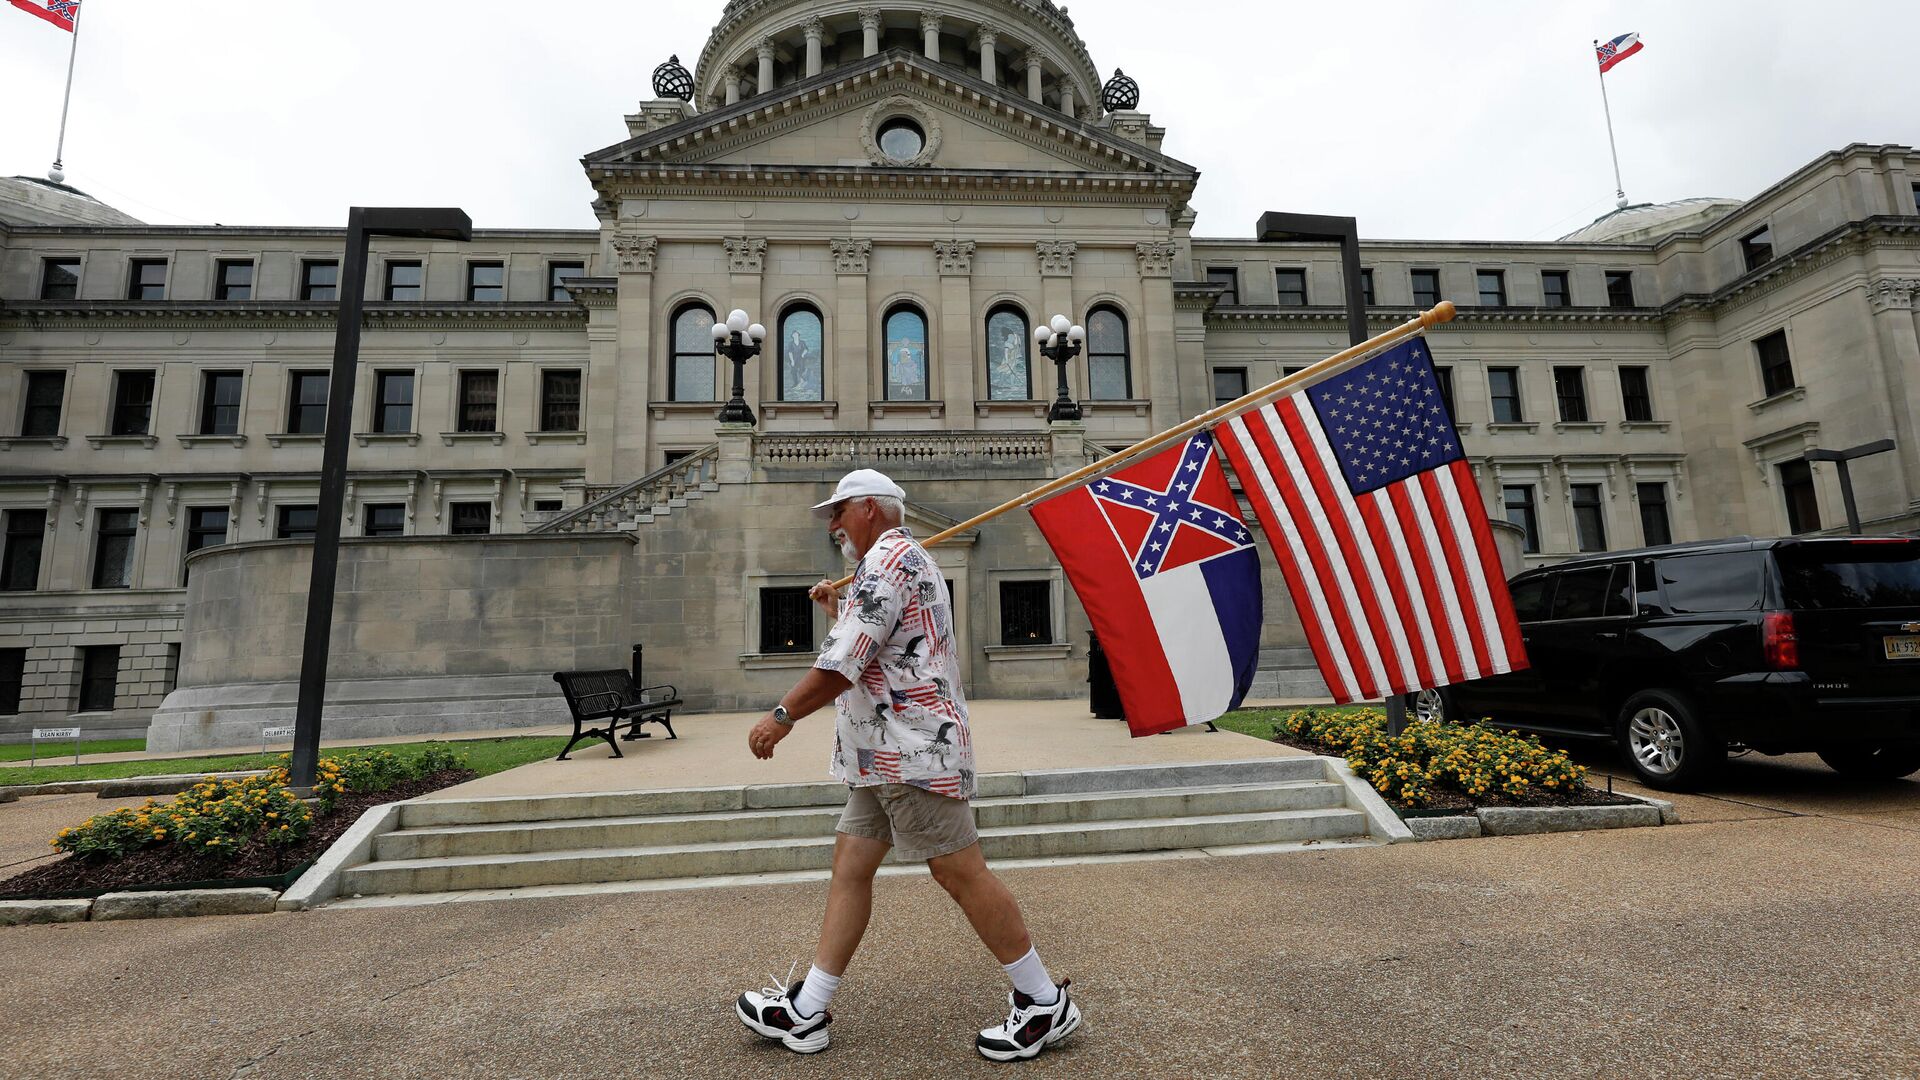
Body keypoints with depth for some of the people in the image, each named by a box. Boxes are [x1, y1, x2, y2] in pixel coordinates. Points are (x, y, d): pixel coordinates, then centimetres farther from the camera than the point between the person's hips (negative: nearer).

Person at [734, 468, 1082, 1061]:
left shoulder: (887, 557, -11)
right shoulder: (903, 560, 23)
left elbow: (845, 662, -19)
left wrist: (782, 715, -11)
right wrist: (839, 610, 27)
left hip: (914, 750, -11)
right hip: (886, 756, 11)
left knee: (961, 873, -4)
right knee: (850, 867, 11)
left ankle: (1045, 1004, 9)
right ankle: (805, 1012, 19)